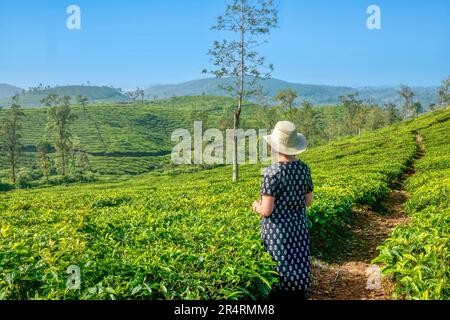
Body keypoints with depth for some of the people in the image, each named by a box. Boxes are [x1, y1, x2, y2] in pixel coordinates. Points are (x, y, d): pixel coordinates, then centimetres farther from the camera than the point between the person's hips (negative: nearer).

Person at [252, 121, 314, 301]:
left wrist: (256, 207, 1)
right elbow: (309, 201, 6)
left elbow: (267, 210, -20)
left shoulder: (272, 173, -19)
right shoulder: (304, 168, -2)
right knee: (298, 272, 16)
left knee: (280, 275, 7)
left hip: (277, 231, -5)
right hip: (299, 227, 5)